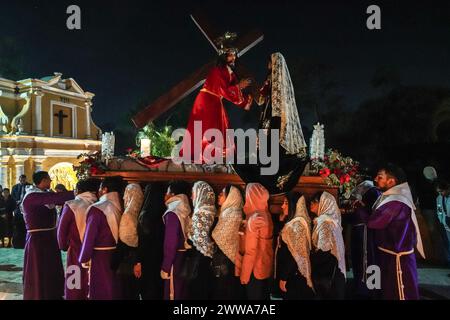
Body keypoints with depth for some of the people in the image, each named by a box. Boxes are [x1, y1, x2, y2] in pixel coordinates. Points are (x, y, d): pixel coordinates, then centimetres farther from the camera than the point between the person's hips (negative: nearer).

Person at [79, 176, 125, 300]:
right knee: (114, 288, 17)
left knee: (100, 291, 8)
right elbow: (117, 233, 3)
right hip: (117, 254, 5)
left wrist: (84, 258, -3)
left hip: (100, 256, -5)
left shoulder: (97, 209, -15)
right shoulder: (119, 207, 0)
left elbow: (89, 236, -14)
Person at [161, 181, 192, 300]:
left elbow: (170, 243, -19)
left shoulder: (172, 214, -16)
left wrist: (165, 267, -13)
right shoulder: (185, 212, 5)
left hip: (175, 260, -7)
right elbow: (183, 238, 9)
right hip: (184, 258, 7)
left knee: (172, 293, 3)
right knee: (182, 293, 16)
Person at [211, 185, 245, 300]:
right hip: (220, 258, 8)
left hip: (226, 260, -8)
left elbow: (221, 238, -15)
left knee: (223, 293, 2)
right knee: (219, 290, 15)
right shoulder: (225, 212, 11)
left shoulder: (234, 214, -15)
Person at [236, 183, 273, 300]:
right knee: (263, 295, 20)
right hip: (266, 266, 7)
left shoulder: (254, 219, -23)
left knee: (253, 296, 8)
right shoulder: (267, 215, 0)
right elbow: (264, 244, 4)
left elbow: (250, 250, -20)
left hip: (255, 269, -7)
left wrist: (244, 274, -12)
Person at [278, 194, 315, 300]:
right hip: (296, 272, 9)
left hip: (293, 274, -9)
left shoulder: (296, 224, -21)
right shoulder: (296, 222, 8)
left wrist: (283, 278, -18)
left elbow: (294, 255, -22)